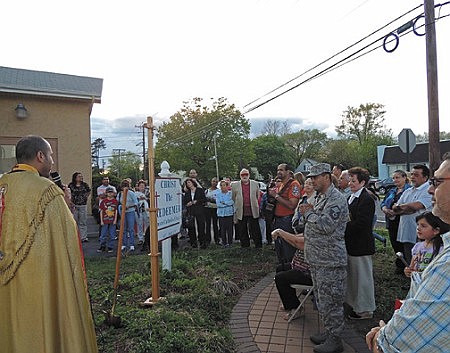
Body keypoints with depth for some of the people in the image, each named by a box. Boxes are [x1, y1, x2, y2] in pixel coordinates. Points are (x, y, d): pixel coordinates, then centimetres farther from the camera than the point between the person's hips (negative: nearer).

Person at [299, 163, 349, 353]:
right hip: (317, 259, 10)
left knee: (330, 301, 1)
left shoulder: (337, 199, -16)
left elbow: (326, 225, -26)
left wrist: (309, 213, -14)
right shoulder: (320, 197, 15)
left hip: (330, 261, -10)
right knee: (321, 299, 20)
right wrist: (307, 214, 6)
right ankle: (328, 332, 34)